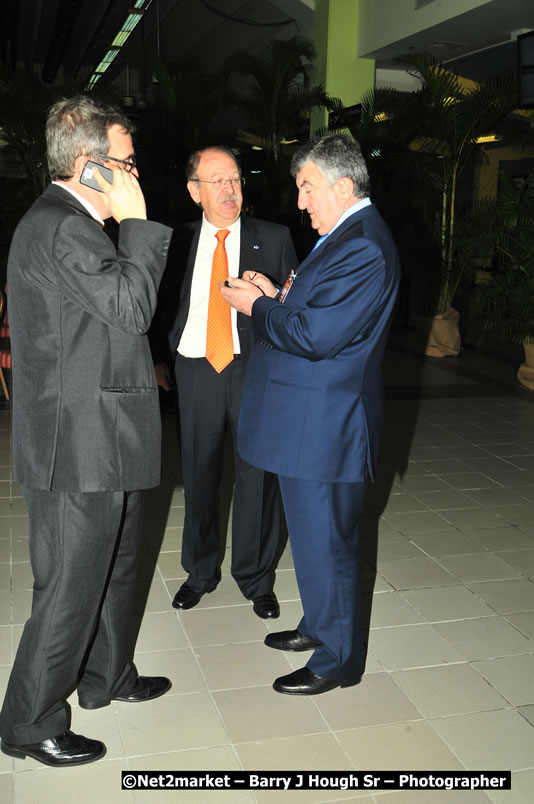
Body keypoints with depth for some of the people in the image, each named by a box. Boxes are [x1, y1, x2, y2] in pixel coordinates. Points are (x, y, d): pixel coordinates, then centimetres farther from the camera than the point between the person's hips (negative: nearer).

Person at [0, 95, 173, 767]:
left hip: (101, 440, 11)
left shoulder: (72, 223, 15)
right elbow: (131, 306, -22)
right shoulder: (58, 228, -19)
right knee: (70, 587, 2)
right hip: (80, 446, -11)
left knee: (112, 567, 23)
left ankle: (107, 677, 42)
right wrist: (136, 221, -15)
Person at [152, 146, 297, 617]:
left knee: (258, 474, 5)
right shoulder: (178, 242, 7)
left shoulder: (274, 239, 2)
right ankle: (200, 572, 31)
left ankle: (256, 578, 23)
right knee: (199, 475, 12)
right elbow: (162, 306, 14)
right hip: (195, 371, 2)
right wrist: (156, 359, 9)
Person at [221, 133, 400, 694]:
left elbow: (318, 335, -27)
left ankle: (336, 659, 21)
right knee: (315, 536, 22)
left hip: (324, 426, -10)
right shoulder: (342, 236, 14)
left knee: (324, 542, 3)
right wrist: (276, 297, 2)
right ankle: (319, 626, 41)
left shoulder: (364, 248, -21)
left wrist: (258, 306, -13)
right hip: (308, 421, 10)